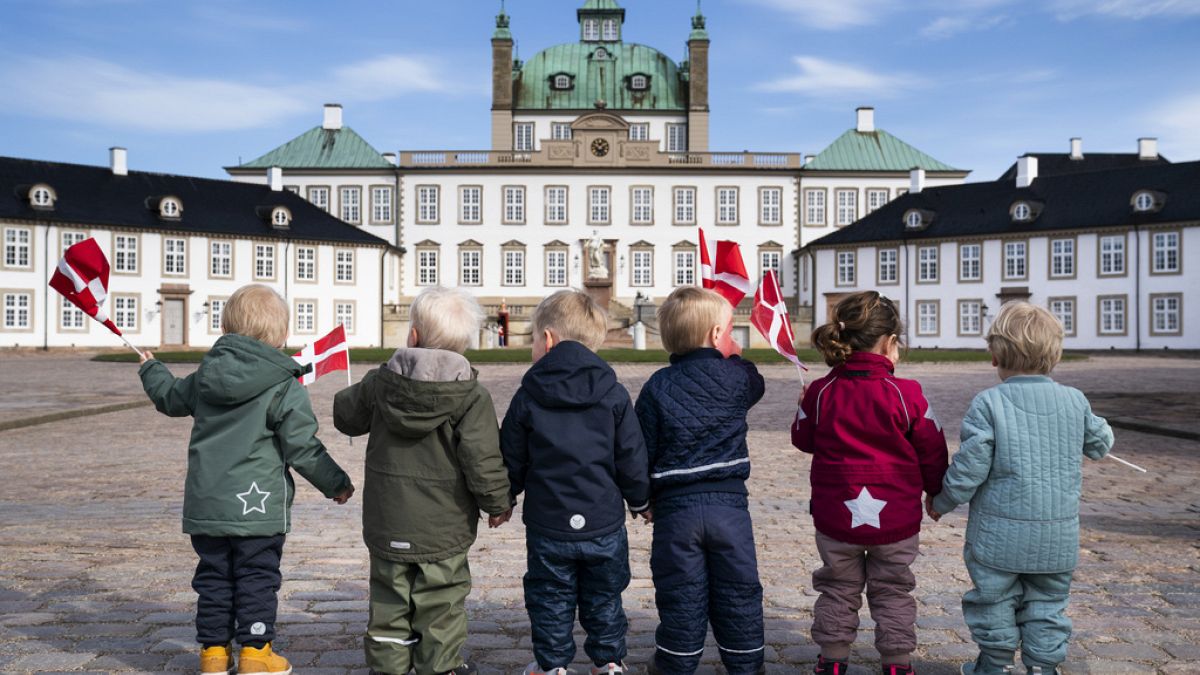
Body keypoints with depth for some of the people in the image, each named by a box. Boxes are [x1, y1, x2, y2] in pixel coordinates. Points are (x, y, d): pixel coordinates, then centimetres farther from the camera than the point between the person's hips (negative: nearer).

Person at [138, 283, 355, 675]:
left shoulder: (205, 375, 5)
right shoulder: (285, 386, -12)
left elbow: (170, 397, 26)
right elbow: (302, 448, -13)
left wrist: (151, 369, 48)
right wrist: (335, 484, 0)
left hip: (206, 502, 5)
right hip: (258, 504, -5)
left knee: (213, 577, 15)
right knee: (257, 578, 5)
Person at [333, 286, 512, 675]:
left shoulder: (380, 383, -5)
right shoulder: (471, 395, -15)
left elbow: (345, 415, 12)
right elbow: (482, 459, -17)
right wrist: (497, 503, -2)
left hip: (386, 526, 3)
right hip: (443, 528, -3)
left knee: (389, 606, 17)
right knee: (440, 607, 11)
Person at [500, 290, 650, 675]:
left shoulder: (527, 397, -7)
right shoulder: (613, 394, -6)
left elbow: (512, 461, 1)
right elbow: (632, 458, -4)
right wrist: (640, 500, 13)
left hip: (548, 525, -1)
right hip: (604, 524, 1)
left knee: (551, 601, 14)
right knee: (604, 600, 16)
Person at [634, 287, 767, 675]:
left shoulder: (657, 387, -4)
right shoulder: (735, 378, -2)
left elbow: (643, 451, -3)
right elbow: (756, 383, 25)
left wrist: (645, 498, 10)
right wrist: (733, 353, 33)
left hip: (675, 508, 0)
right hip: (729, 502, 1)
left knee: (680, 595, 8)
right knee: (739, 591, 12)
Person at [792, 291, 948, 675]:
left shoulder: (821, 392, -9)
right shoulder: (907, 395, -13)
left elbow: (803, 439, 6)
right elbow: (931, 452, -3)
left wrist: (805, 406, 23)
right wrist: (935, 490, 15)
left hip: (835, 515, 2)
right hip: (894, 516, -1)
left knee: (838, 589, 18)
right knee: (893, 592, 16)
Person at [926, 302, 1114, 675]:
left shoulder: (988, 403, -14)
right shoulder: (1075, 400, -2)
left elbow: (969, 468, -14)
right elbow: (1100, 445, 16)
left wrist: (941, 503, 1)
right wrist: (1099, 425, 38)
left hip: (1001, 532, -3)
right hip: (1059, 536, 3)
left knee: (995, 600, 13)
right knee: (1047, 603, 16)